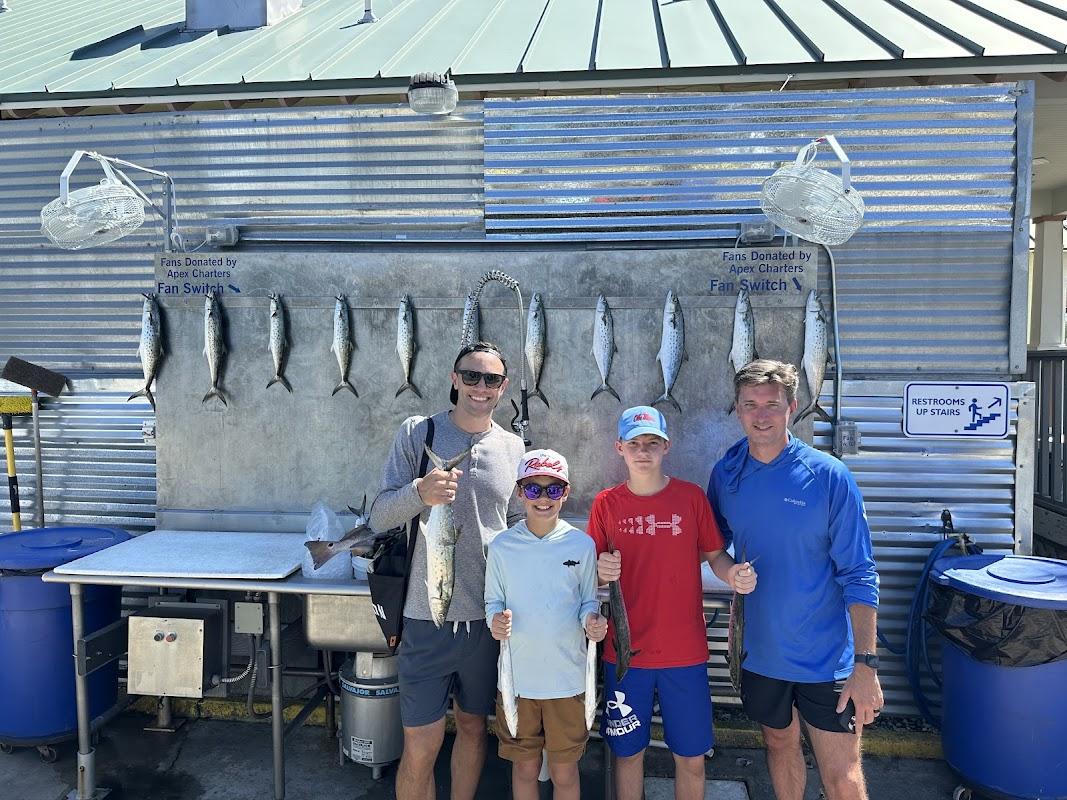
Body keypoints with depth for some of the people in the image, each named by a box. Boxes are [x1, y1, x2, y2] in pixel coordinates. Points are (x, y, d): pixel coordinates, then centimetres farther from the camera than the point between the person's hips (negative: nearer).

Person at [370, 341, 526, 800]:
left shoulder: (513, 447, 5)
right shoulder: (417, 433, -4)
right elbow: (380, 517, -8)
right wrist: (419, 492, -28)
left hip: (489, 616, 3)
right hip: (427, 614, -3)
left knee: (473, 726, 18)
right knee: (420, 745, 2)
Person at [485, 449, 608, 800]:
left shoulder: (582, 544, -5)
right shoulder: (502, 546, -3)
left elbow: (589, 601, 4)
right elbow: (493, 602, 5)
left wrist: (591, 620, -17)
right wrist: (496, 620, -16)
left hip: (568, 679, -1)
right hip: (517, 677, 1)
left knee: (565, 772, 13)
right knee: (525, 768, 16)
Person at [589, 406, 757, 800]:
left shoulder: (692, 496, -3)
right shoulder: (606, 503, -2)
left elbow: (714, 554, 4)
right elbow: (591, 571, 3)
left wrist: (734, 574, -17)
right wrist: (601, 571, -20)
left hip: (685, 652, 0)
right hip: (625, 653, 0)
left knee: (691, 757, 12)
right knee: (628, 752, 14)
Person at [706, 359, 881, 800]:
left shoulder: (828, 476, -15)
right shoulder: (726, 474, -4)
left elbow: (858, 576, -14)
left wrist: (866, 664, -17)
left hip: (826, 658, -3)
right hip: (759, 650, 4)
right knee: (780, 744, 23)